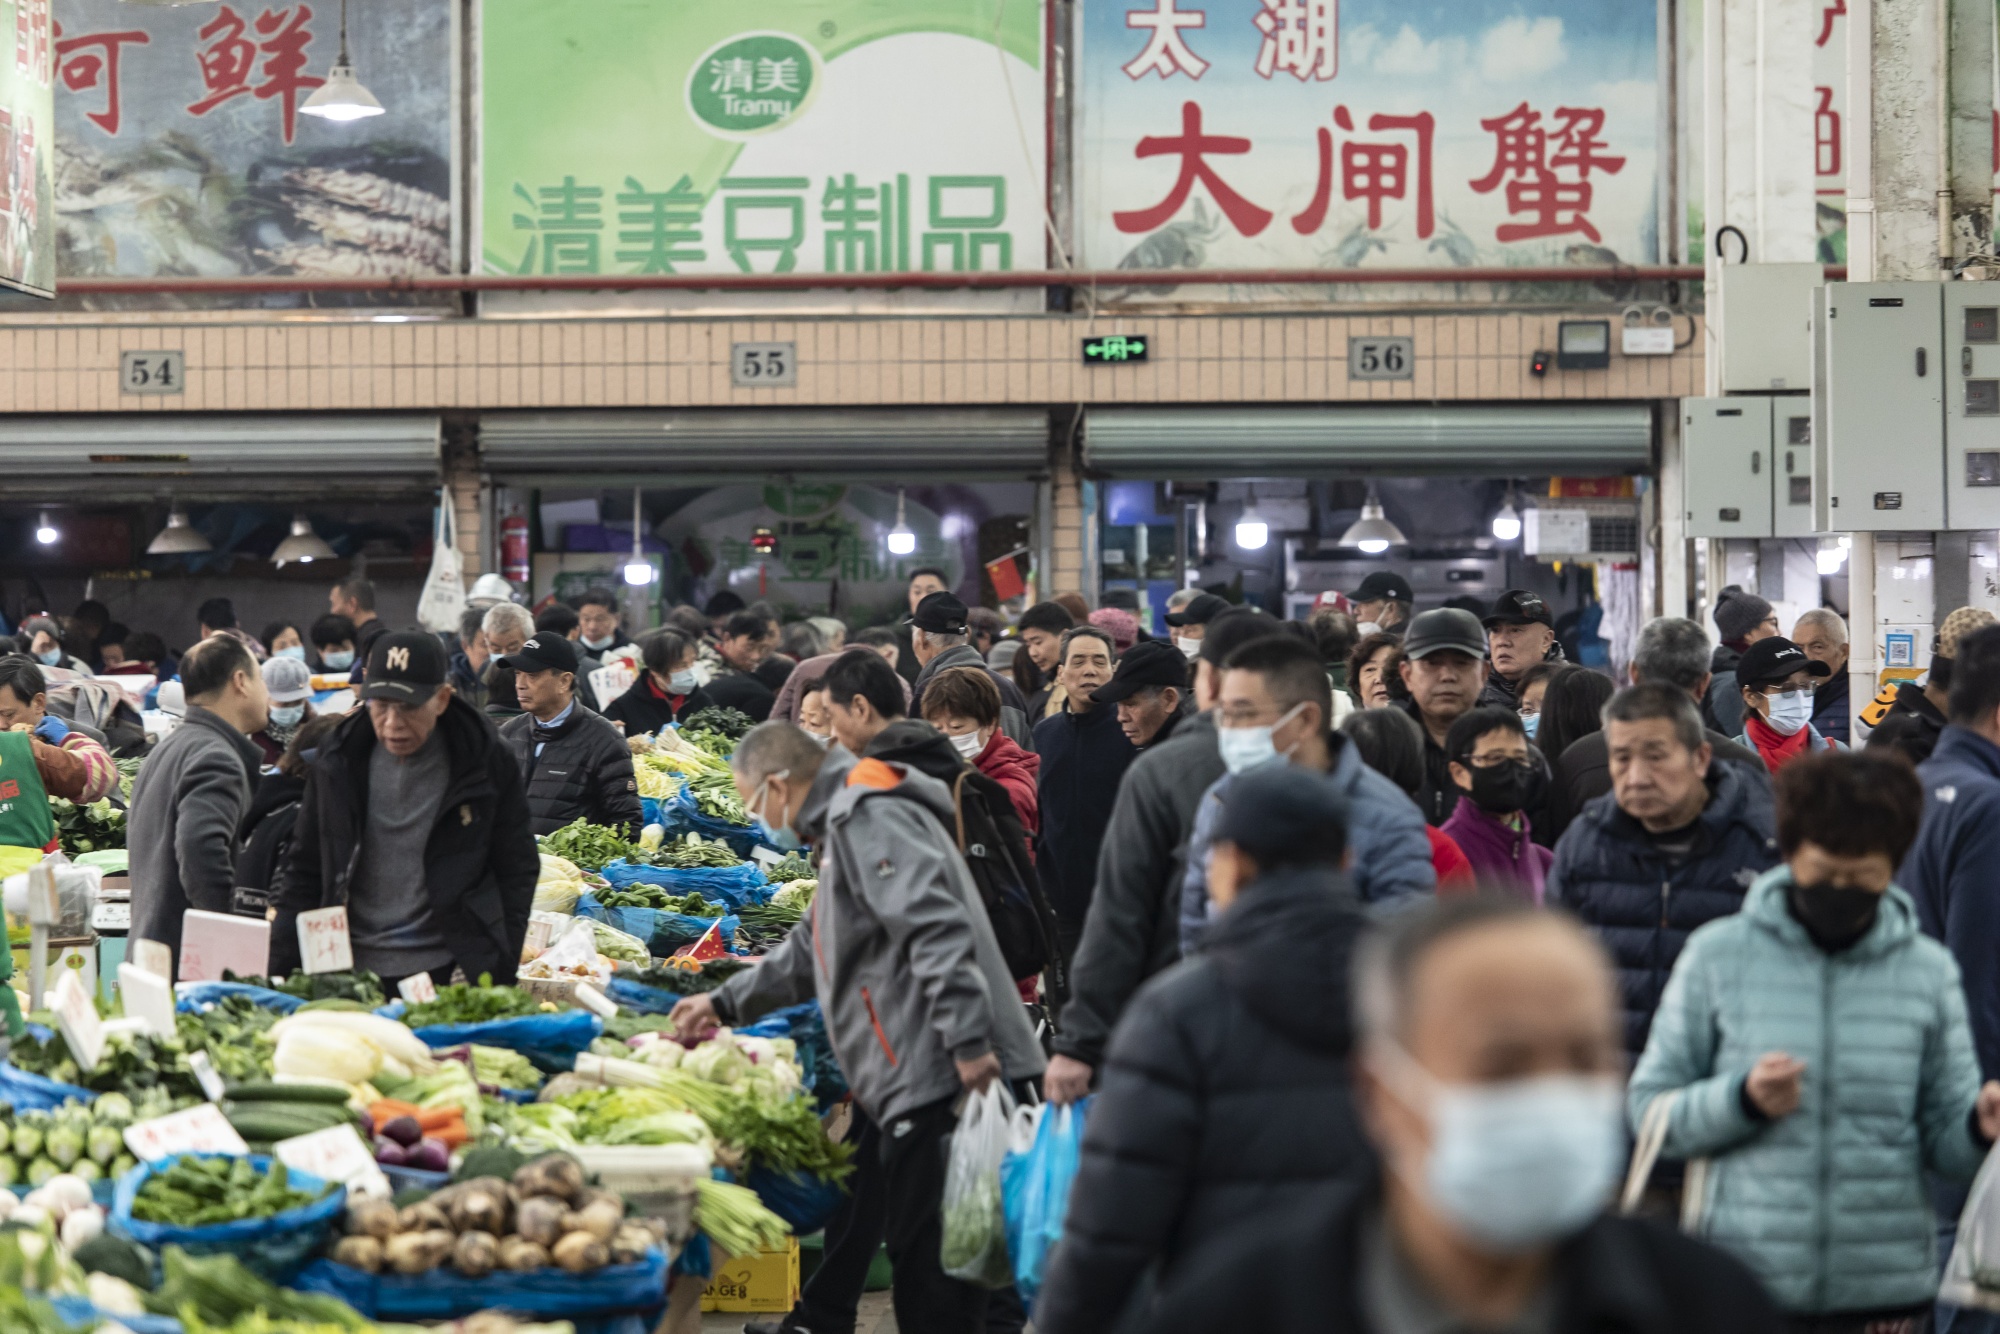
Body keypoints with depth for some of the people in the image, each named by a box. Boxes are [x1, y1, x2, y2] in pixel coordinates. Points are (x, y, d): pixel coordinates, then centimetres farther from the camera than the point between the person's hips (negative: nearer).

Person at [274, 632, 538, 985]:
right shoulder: (338, 761, 4)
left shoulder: (487, 763, -2)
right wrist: (281, 971, 4)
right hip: (353, 969, 2)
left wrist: (501, 971, -5)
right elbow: (305, 873, 11)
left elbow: (517, 873, 3)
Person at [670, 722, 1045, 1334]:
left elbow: (937, 928, -23)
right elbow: (812, 951, 40)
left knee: (932, 1262, -10)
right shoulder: (846, 824, 26)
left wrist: (968, 1042, -29)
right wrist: (725, 1001, 41)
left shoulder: (870, 818, -10)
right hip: (916, 1083, 11)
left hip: (936, 1077, -11)